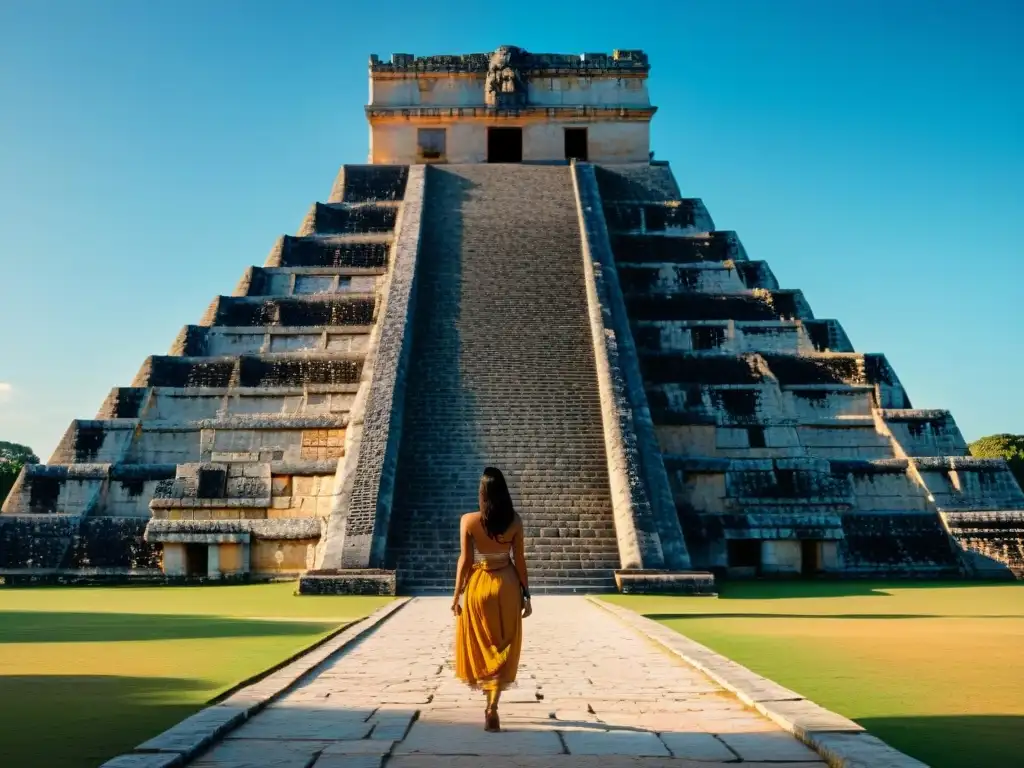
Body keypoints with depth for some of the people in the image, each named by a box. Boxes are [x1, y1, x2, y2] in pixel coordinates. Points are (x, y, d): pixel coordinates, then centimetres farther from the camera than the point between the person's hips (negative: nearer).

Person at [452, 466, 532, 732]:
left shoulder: (469, 520, -11)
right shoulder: (514, 521, -8)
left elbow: (465, 560, -9)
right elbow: (519, 560, -4)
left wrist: (456, 594, 0)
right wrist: (526, 594, 4)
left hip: (478, 585, 0)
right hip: (507, 586, 0)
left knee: (481, 645, 19)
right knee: (503, 647, 8)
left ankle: (489, 701, 36)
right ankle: (492, 708, -1)